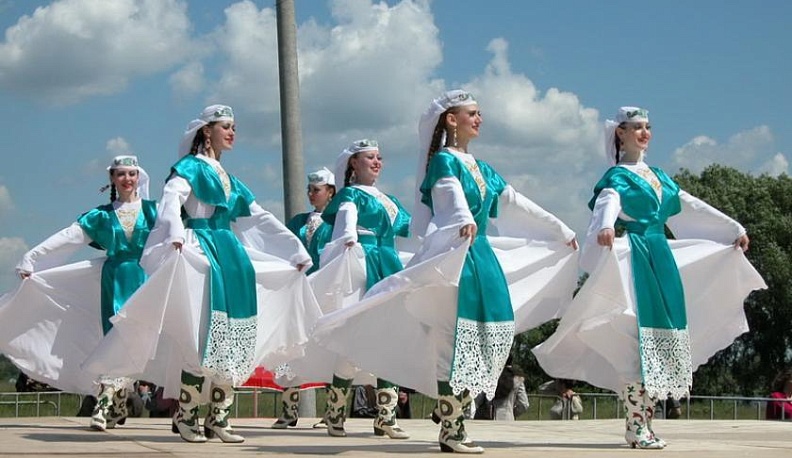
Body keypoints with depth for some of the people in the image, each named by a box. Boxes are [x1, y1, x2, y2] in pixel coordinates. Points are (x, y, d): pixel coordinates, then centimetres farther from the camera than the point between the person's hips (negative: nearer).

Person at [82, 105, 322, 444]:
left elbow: (263, 220, 27)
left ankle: (218, 418, 4)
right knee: (205, 338, -15)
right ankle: (185, 416, -7)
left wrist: (297, 250, 24)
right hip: (200, 251, -8)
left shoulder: (230, 180, 24)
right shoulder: (190, 168, 2)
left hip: (231, 254, 8)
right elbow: (170, 202, -17)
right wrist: (175, 235, -38)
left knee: (233, 339, 1)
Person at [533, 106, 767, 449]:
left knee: (662, 335, 4)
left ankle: (644, 422, 8)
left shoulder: (658, 176, 21)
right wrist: (605, 227, -46)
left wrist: (734, 229, 29)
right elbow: (606, 203, -23)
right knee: (638, 336, -13)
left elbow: (692, 208, 27)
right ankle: (635, 427, -10)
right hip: (635, 257, -8)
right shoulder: (617, 176, -1)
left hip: (662, 257, 8)